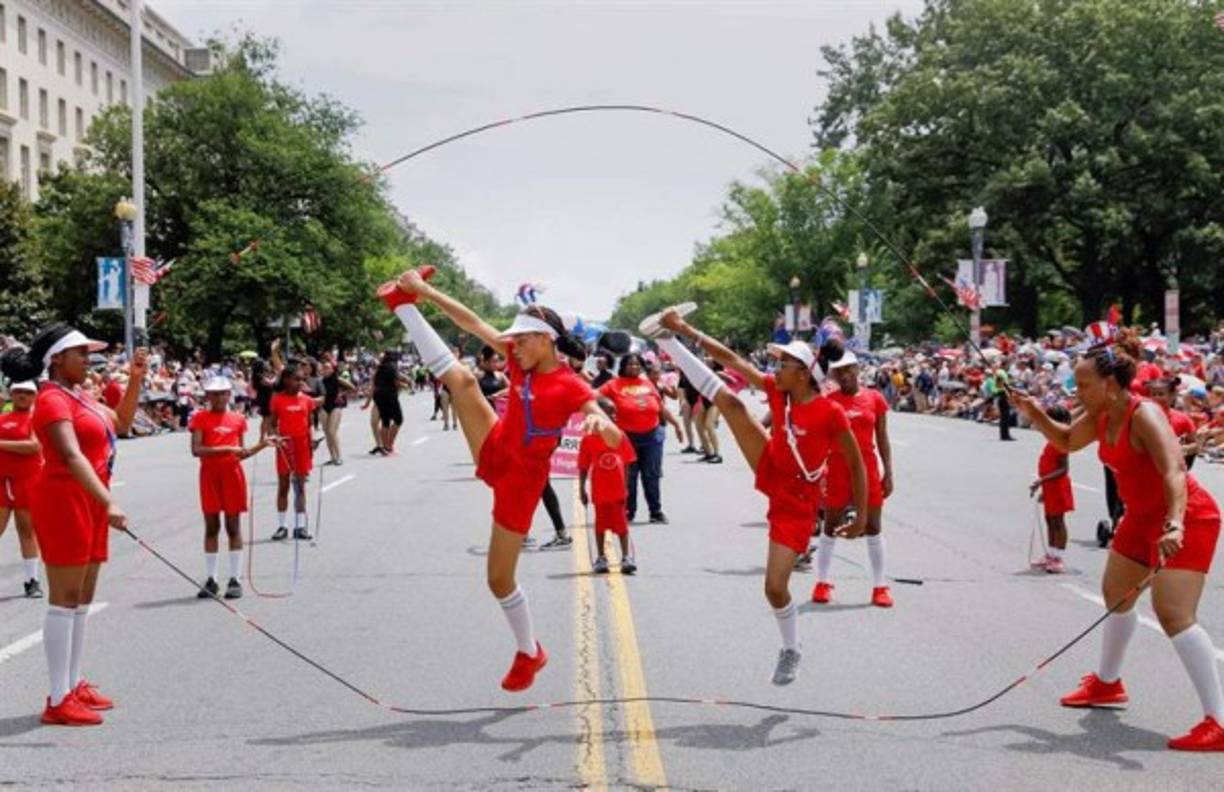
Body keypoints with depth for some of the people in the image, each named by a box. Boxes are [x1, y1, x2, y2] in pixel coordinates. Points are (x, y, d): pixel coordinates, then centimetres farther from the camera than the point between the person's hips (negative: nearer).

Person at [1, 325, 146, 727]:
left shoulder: (79, 394, 13)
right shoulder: (53, 399, -15)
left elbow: (121, 423, 24)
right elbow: (72, 457, -27)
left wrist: (136, 378, 13)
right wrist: (108, 503, -37)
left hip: (90, 502, 9)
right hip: (64, 501, -9)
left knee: (82, 599, 14)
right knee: (64, 600, -7)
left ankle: (73, 685, 23)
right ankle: (58, 701, -4)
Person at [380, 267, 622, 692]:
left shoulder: (571, 386, -20)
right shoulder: (522, 360, -1)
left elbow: (615, 439, -31)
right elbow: (475, 324, 0)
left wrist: (600, 423, -55)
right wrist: (425, 291, -3)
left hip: (521, 477, -6)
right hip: (494, 452, 6)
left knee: (499, 578, 0)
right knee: (460, 379, -10)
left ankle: (529, 653, 22)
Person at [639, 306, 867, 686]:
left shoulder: (830, 413, -24)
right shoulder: (776, 390, -8)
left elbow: (856, 462, -15)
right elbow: (732, 359, -7)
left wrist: (861, 515, -13)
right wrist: (684, 329, -9)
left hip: (797, 501, -5)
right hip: (771, 473, 6)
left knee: (775, 587, -7)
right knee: (728, 400, -6)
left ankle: (791, 651, 20)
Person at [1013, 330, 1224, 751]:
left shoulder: (1144, 415, -27)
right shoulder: (1101, 418, -1)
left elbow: (1174, 471, -39)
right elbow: (1067, 441, 20)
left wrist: (1174, 524, -53)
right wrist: (1035, 414, 3)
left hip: (1187, 518, -10)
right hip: (1143, 517, 10)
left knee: (1173, 612, -22)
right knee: (1116, 592, 24)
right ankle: (1107, 683, 49)